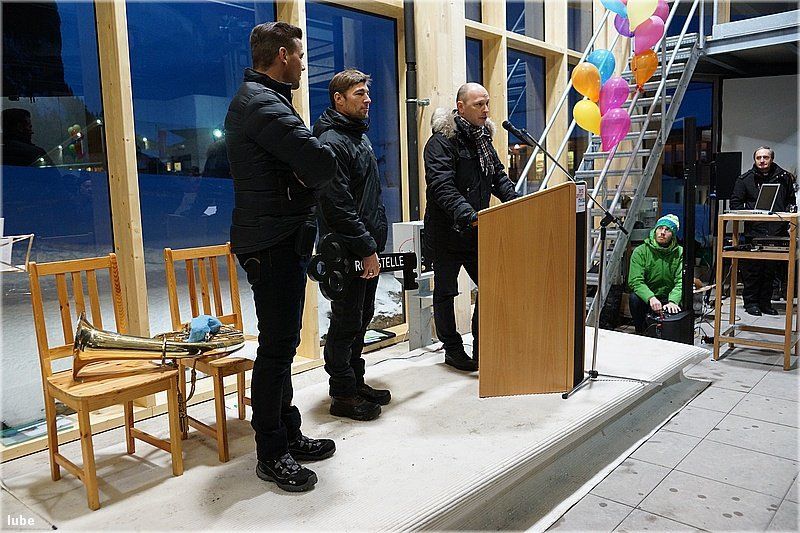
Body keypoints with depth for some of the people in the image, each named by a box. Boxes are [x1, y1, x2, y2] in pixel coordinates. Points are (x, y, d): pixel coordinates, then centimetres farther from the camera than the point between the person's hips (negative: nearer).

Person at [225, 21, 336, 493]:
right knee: (277, 347, -3)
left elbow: (309, 163, 16)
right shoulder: (263, 104, -15)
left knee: (282, 344, 16)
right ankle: (271, 454, 10)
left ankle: (289, 435, 28)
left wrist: (306, 178, -6)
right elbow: (323, 162, -24)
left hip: (282, 239, 11)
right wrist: (309, 180, -3)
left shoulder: (258, 98, 20)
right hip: (275, 242, -11)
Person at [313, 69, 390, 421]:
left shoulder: (360, 136, 17)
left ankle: (356, 383, 29)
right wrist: (367, 249, -19)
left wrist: (375, 243, 18)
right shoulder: (331, 142, -14)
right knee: (346, 323, 0)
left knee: (362, 318, 16)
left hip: (368, 248, 10)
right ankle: (343, 395, 13)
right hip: (348, 253, -9)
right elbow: (339, 207, -21)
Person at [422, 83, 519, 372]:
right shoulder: (442, 140, -15)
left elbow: (499, 176, 15)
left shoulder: (483, 137, 12)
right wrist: (467, 214, -37)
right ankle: (452, 350, 21)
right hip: (447, 231, -7)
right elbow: (441, 186, -25)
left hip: (476, 230, 7)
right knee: (445, 292, 7)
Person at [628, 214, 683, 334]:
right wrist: (651, 298, -33)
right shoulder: (640, 251, -6)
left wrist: (673, 301, -32)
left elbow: (681, 281, -13)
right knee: (634, 298, -31)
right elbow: (635, 281, -15)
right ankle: (640, 334, -11)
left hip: (670, 298, 1)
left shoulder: (680, 252, -2)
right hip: (647, 299, -1)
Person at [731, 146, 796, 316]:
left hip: (776, 232, 2)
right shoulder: (745, 179, 4)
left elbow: (791, 201, 18)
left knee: (771, 269, 8)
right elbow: (735, 203, 5)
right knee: (752, 268, -1)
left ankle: (766, 302, 18)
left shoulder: (784, 177, 10)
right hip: (754, 231, -2)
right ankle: (750, 302, 9)